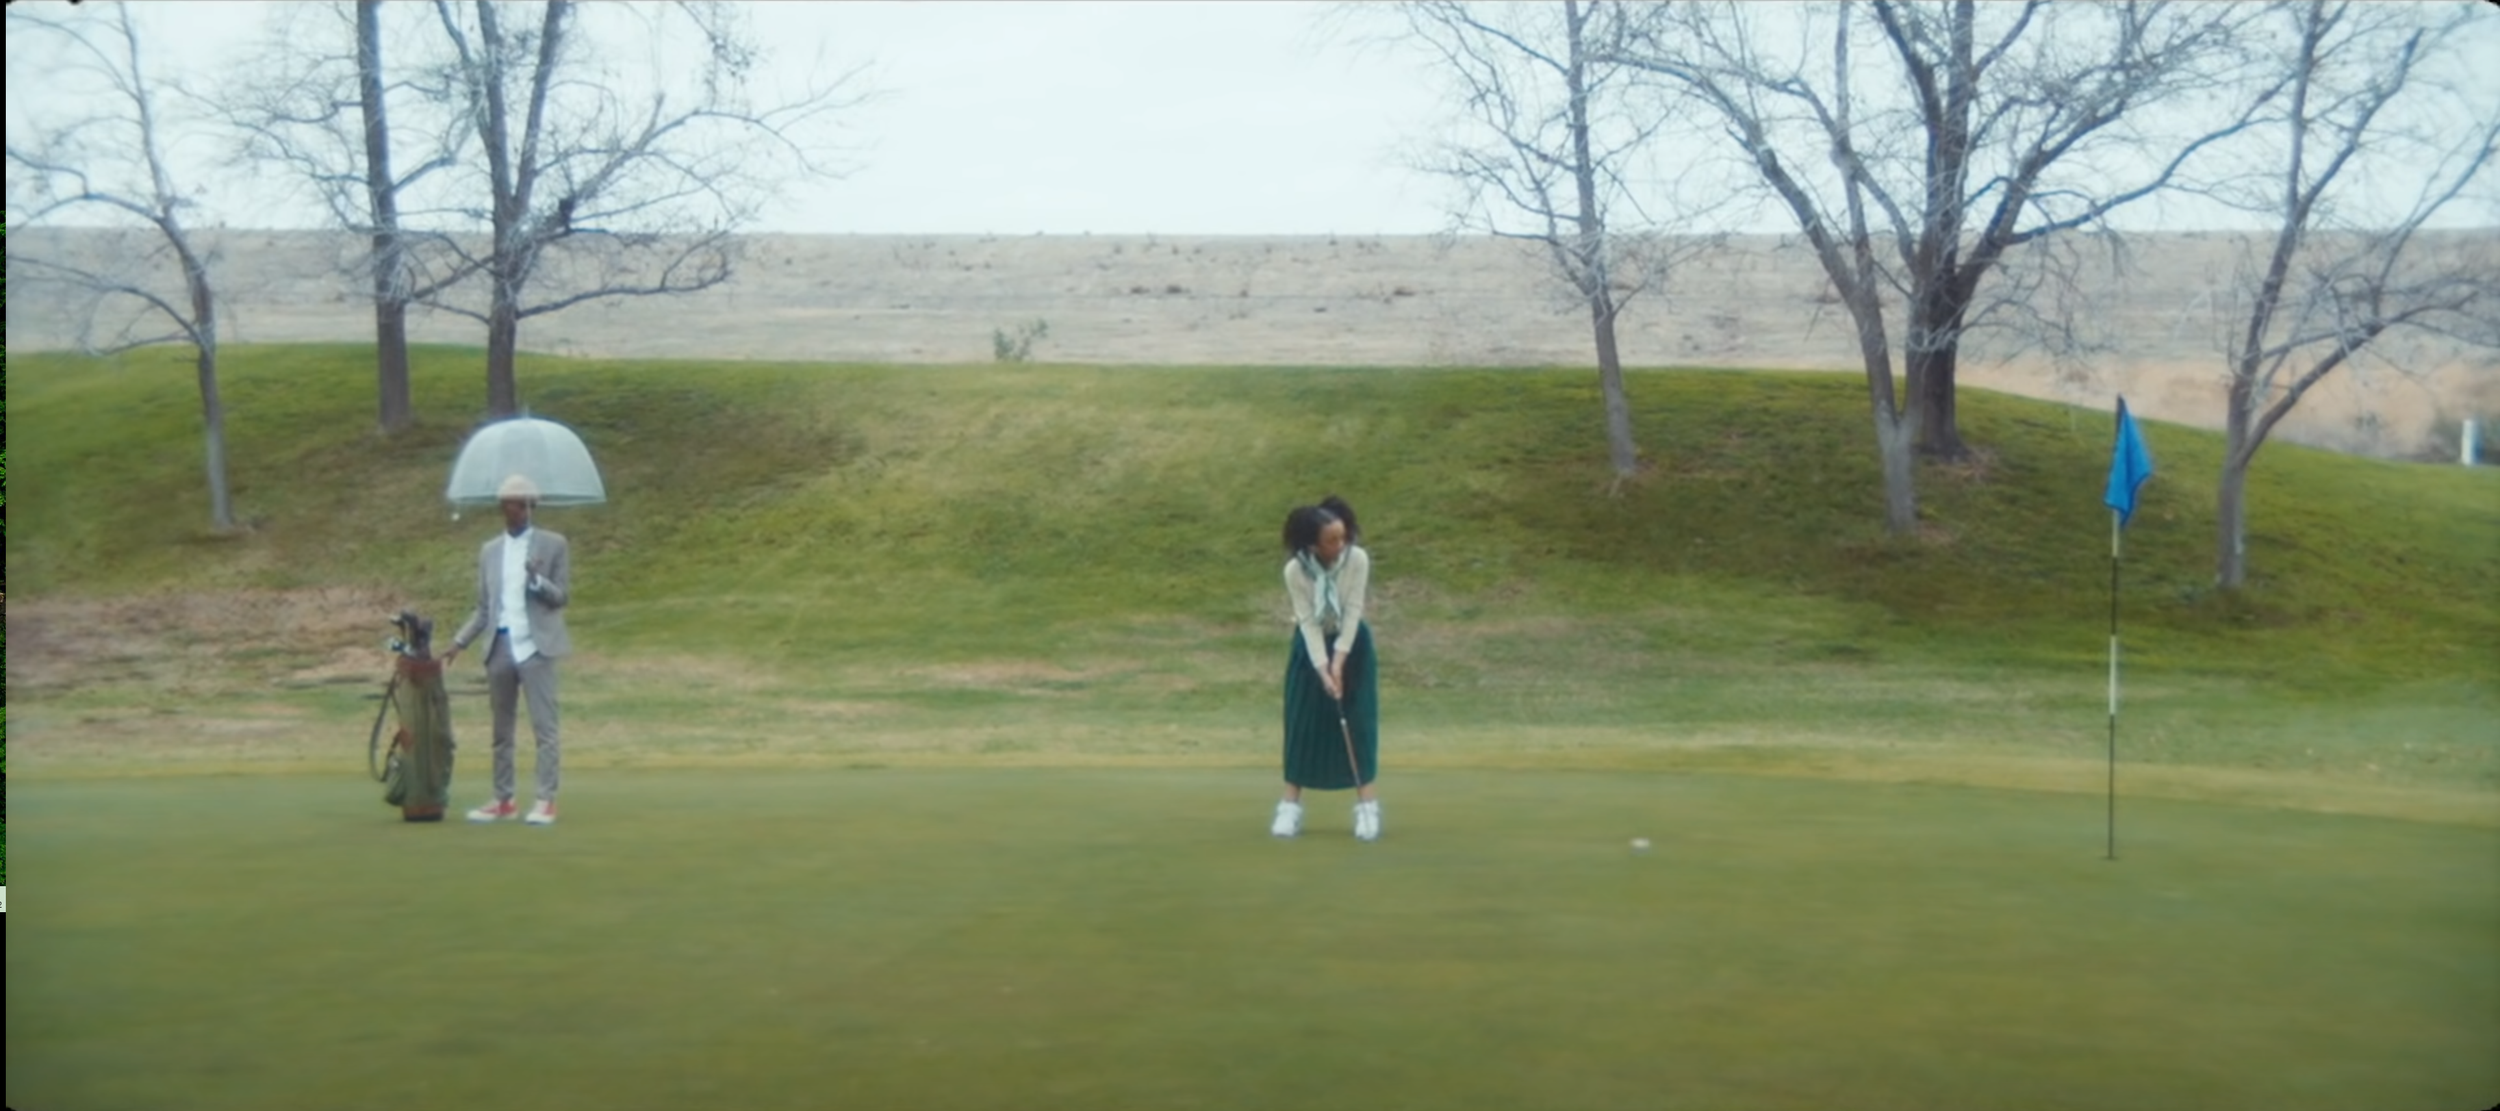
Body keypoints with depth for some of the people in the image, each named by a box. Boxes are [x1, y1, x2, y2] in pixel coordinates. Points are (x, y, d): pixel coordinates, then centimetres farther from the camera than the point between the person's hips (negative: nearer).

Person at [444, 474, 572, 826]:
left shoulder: (553, 545, 2)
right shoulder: (489, 550, 14)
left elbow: (563, 597, -1)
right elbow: (483, 608, 16)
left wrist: (537, 581, -19)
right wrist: (458, 643, 5)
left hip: (535, 647, -5)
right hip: (500, 649, 5)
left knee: (544, 727, -7)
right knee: (501, 731, 8)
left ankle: (546, 801, -6)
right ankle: (502, 800, 14)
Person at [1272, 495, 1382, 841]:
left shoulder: (1358, 559, -22)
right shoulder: (1295, 570, -23)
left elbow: (1353, 611, -20)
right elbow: (1308, 622, -21)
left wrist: (1339, 661, -24)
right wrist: (1323, 669, -27)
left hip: (1352, 643, 0)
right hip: (1310, 645, 0)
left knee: (1358, 722, -5)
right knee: (1302, 724, 0)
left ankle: (1367, 805, -2)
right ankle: (1290, 806, 6)